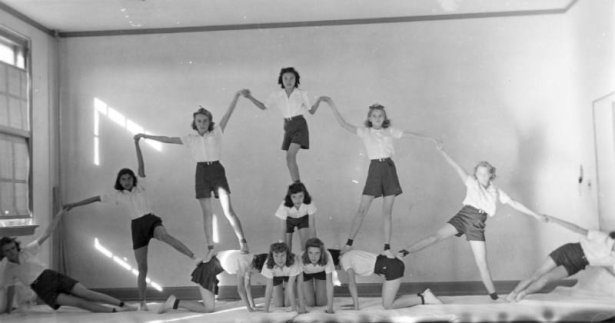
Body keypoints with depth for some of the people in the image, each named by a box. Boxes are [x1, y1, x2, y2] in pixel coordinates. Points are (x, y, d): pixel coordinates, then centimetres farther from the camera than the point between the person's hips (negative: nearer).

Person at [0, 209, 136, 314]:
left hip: (53, 277, 1)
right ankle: (114, 310, -26)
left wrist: (57, 216, -11)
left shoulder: (27, 251, 1)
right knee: (79, 302, -21)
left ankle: (124, 305, -15)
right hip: (45, 291, -1)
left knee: (87, 293, -13)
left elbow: (46, 235, -3)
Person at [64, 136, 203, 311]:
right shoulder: (118, 195, 9)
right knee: (142, 267, 1)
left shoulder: (140, 186, 5)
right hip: (137, 226, 2)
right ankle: (142, 302, 10)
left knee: (164, 235, -39)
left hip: (151, 219, -2)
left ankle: (195, 258, -51)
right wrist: (74, 204, 17)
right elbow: (96, 198, 14)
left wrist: (136, 144, -11)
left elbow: (141, 165, -4)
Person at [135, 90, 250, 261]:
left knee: (228, 210, -9)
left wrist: (236, 96, -14)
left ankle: (243, 242, -1)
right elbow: (168, 139, 10)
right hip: (201, 172, 3)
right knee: (207, 212, 4)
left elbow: (228, 114, -6)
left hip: (217, 170, -3)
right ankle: (210, 248, 11)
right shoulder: (191, 139, 8)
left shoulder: (216, 133, 2)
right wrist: (145, 136, 7)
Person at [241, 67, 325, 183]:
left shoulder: (302, 94, -3)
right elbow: (263, 107, 12)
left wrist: (319, 100, -11)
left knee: (290, 156, -21)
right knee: (290, 160, 6)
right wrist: (250, 97, 1)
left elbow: (312, 111, 5)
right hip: (288, 127, 5)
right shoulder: (277, 95, 4)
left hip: (300, 125, -5)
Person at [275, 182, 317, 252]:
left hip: (304, 218, 1)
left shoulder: (309, 203, -37)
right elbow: (283, 229, -31)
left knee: (306, 245, -9)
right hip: (288, 220, -1)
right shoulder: (284, 205, -39)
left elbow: (311, 225, -28)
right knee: (288, 248, 2)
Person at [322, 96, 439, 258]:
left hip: (389, 168, 2)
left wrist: (429, 138, 14)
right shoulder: (365, 132, 4)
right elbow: (343, 124, -3)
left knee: (387, 211, 4)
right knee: (362, 209, -2)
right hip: (375, 168, -2)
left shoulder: (390, 131, 11)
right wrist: (332, 105, -10)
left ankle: (387, 248, 11)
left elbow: (410, 134, 15)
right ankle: (349, 243, 9)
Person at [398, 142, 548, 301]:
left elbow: (514, 204, 16)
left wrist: (535, 215, 15)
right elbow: (456, 167, -4)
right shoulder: (472, 183, 5)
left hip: (477, 225, 2)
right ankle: (402, 252, -29)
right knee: (437, 236, -23)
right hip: (463, 216, -2)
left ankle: (493, 296, 9)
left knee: (482, 262, -1)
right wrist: (443, 151, -14)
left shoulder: (496, 191, 13)